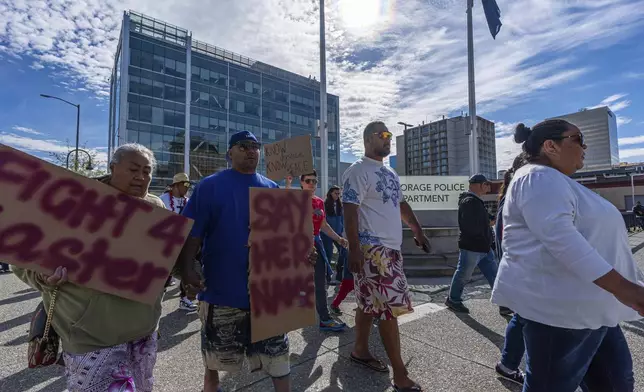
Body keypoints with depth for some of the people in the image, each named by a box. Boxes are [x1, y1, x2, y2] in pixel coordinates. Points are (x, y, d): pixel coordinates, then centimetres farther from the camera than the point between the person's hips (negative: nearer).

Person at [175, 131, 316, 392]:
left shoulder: (272, 189, 5)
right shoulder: (210, 186, -4)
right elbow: (192, 233, -8)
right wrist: (186, 268, -19)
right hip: (222, 289, -1)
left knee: (277, 353, 12)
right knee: (216, 356, 22)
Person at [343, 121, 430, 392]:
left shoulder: (391, 173, 18)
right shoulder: (358, 171, -11)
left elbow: (401, 205, 24)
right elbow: (349, 212, -17)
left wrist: (418, 231, 21)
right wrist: (354, 250, -22)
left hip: (391, 248, 9)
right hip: (372, 249, -9)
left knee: (371, 304, 18)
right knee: (390, 308, -4)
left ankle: (360, 351, 34)